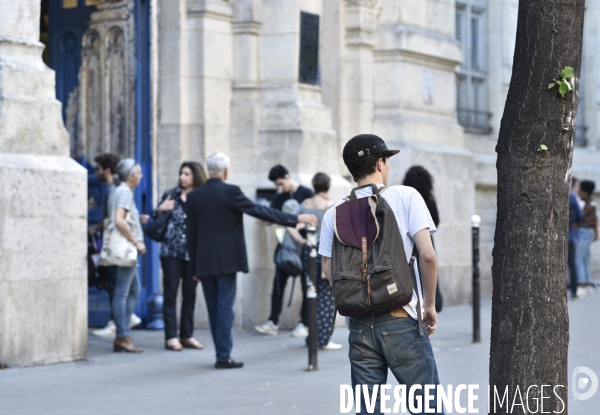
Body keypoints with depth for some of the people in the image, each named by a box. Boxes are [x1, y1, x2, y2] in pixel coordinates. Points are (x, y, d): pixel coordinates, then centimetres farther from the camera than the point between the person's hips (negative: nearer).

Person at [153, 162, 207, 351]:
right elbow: (156, 221, 11)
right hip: (172, 251, 0)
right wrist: (160, 210, -8)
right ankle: (171, 337, 2)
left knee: (190, 295, 6)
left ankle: (187, 336, 15)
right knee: (170, 293, -1)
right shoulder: (171, 195, 6)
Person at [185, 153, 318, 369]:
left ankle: (222, 353, 15)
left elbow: (191, 234, 7)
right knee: (225, 307, -3)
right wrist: (296, 219, -5)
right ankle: (223, 357, -4)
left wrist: (195, 267, 13)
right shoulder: (230, 192, -9)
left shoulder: (193, 196, 5)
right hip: (226, 260, -5)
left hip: (204, 262, 5)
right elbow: (259, 211, -11)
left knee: (214, 308, 11)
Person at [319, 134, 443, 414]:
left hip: (359, 326, 4)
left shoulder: (335, 214, 7)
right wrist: (430, 305, 1)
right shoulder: (405, 197, -2)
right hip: (401, 321, -3)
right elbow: (427, 255, -10)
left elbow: (331, 272, 4)